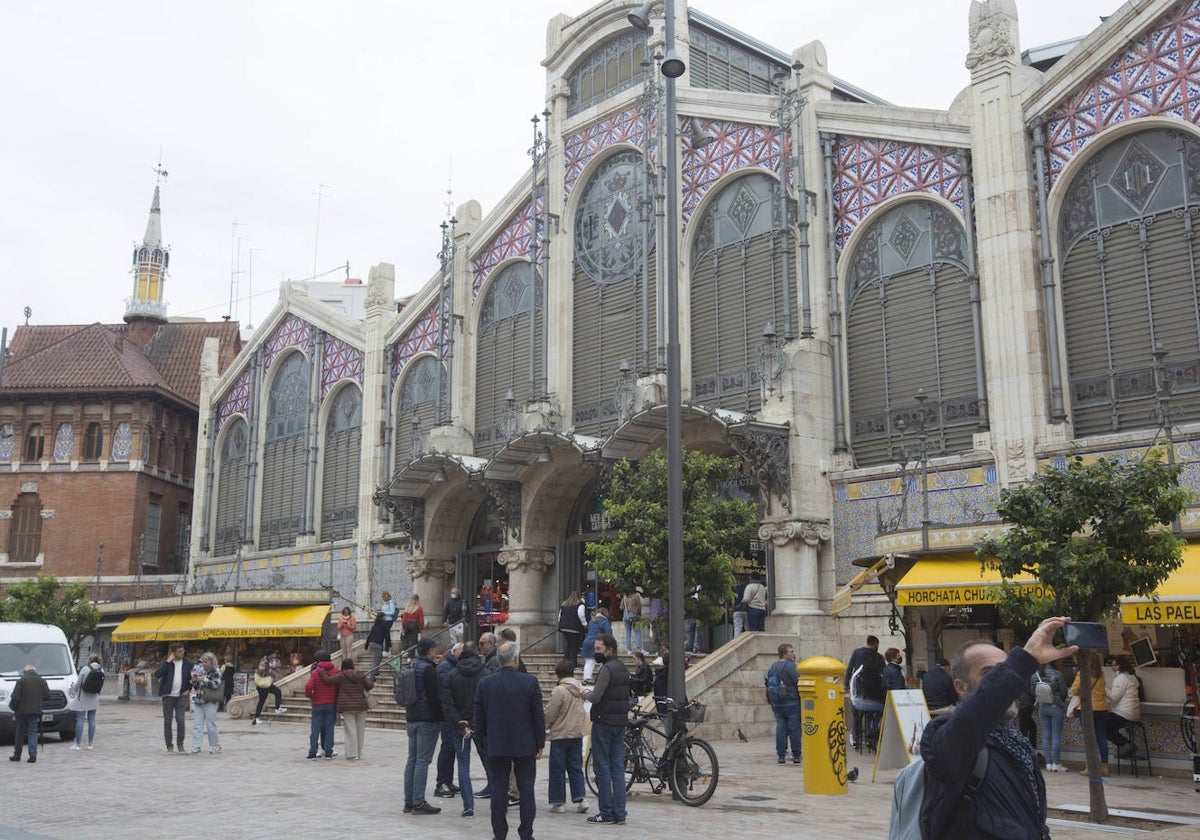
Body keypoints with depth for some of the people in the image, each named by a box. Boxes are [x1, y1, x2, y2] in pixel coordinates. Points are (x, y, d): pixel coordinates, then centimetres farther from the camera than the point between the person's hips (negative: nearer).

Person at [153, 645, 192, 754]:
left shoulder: (186, 663, 4)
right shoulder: (166, 662, -2)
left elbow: (193, 677, 17)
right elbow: (157, 675, -17)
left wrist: (188, 689, 6)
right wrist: (168, 662, -20)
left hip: (181, 696, 1)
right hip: (168, 696, -1)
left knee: (180, 720, -6)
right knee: (167, 721, 2)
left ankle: (180, 744, 7)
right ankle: (169, 746, 12)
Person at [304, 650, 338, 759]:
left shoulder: (315, 672, -6)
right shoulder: (336, 671, -1)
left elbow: (308, 686, -17)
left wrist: (309, 695, 3)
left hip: (318, 704, -1)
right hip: (332, 704, 1)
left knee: (315, 729, 4)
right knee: (329, 728, 7)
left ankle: (312, 753, 3)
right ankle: (328, 752, 7)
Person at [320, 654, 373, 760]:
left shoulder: (342, 675, -7)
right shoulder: (360, 675, 5)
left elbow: (327, 680, -11)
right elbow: (370, 685, 4)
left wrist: (320, 671, 2)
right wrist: (370, 679, 25)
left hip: (347, 707, -4)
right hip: (361, 706, 4)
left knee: (350, 730, -2)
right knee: (360, 730, 11)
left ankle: (352, 754, -4)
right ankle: (359, 753, 17)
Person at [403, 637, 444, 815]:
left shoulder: (411, 667, 12)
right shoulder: (428, 669, -14)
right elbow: (434, 696, -17)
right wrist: (441, 715, -7)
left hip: (411, 720, 8)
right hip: (428, 720, -8)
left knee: (412, 760, 12)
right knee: (423, 760, -6)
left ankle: (409, 802, 15)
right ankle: (418, 802, -6)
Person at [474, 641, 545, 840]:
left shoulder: (485, 684, -4)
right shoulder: (530, 682, -9)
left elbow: (479, 718, 3)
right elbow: (538, 716, -5)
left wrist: (485, 740, 16)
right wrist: (540, 744, 4)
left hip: (497, 746, 1)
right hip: (525, 746, -1)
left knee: (499, 790, 7)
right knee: (526, 790, 6)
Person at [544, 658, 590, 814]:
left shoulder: (559, 691, -16)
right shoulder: (580, 689, 4)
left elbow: (549, 714, -12)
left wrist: (545, 727, 5)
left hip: (560, 734, -6)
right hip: (578, 733, 6)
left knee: (557, 769, 4)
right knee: (576, 767, 13)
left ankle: (558, 802, 8)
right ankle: (581, 798, 6)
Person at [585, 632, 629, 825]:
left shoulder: (607, 668, -16)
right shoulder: (623, 668, 14)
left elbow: (596, 697, -19)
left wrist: (586, 694, -1)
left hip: (604, 722, -9)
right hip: (620, 722, 9)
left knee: (602, 767, -2)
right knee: (617, 767, 8)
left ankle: (606, 813, 1)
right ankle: (619, 813, 9)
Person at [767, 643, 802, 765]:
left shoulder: (772, 667, 9)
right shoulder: (791, 666, -13)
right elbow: (799, 685, -14)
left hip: (777, 704, 6)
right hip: (792, 703, -6)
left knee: (780, 729, 8)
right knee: (794, 729, 2)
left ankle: (781, 755, 7)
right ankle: (796, 756, 6)